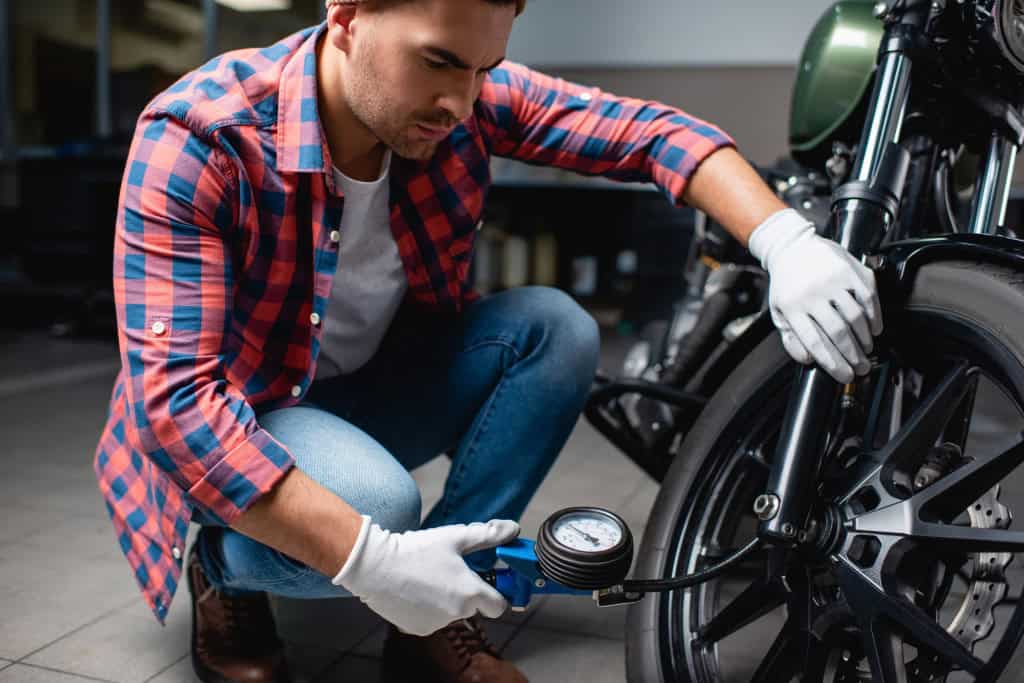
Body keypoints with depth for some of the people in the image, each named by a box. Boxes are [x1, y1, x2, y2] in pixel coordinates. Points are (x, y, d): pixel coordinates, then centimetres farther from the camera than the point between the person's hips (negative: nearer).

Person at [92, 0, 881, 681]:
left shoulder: (466, 96, -15)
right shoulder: (198, 138, -28)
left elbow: (649, 131, -15)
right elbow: (177, 396, -33)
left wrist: (786, 240, -33)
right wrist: (370, 561, -39)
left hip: (369, 390, 5)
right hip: (227, 432, -5)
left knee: (556, 327, -16)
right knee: (375, 500, -36)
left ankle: (438, 611, -8)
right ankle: (224, 571, -1)